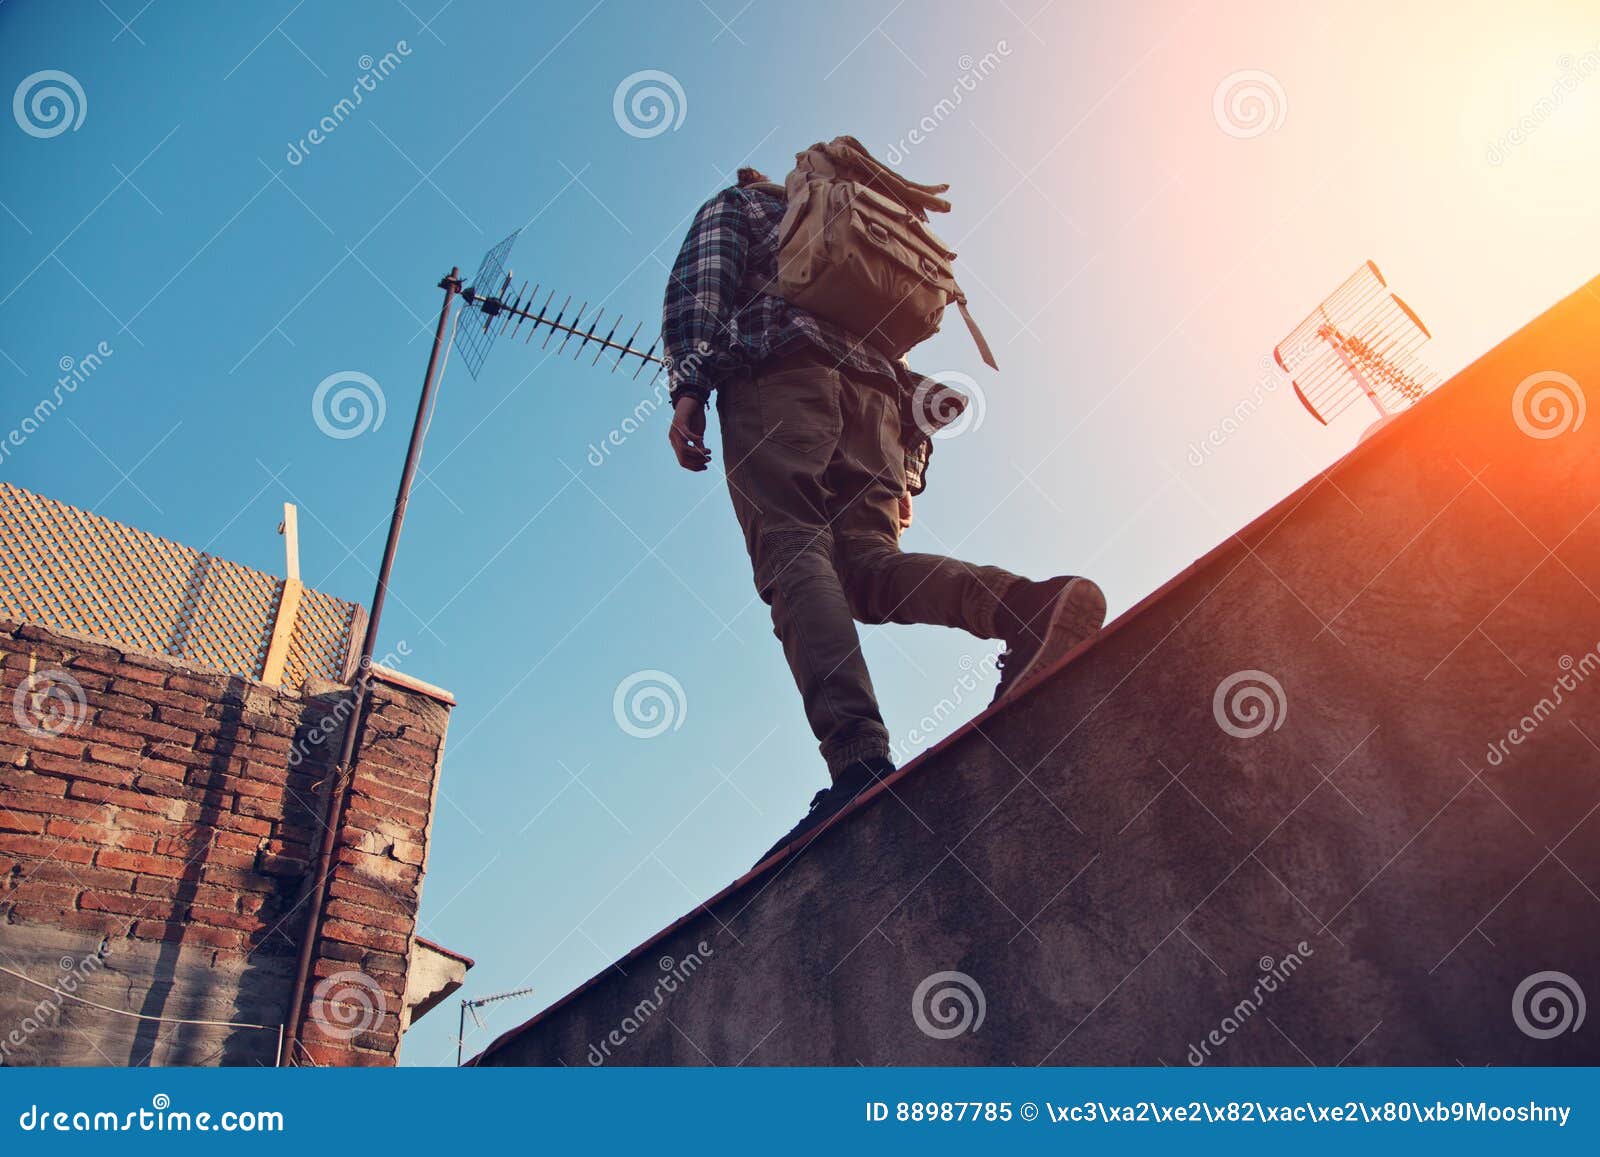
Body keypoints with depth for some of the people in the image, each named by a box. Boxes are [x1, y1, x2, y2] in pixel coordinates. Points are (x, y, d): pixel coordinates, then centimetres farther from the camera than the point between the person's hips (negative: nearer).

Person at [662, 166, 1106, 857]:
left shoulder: (737, 203, 28)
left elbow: (699, 283, 5)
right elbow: (896, 349, 28)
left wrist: (686, 387, -7)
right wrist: (907, 471, 22)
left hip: (774, 372, -5)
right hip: (873, 388, 5)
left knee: (793, 556, -20)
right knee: (868, 564, -6)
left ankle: (859, 760, -41)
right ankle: (1031, 608, -33)